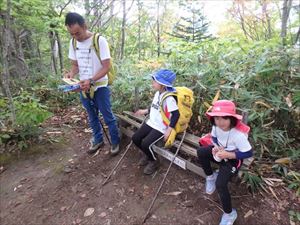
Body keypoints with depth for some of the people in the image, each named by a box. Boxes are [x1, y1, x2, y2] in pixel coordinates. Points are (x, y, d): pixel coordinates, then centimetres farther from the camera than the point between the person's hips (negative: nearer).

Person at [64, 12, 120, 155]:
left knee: (108, 116, 6)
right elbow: (75, 64, 9)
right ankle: (98, 140, 37)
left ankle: (115, 142, 24)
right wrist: (71, 74, -13)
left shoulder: (99, 40, -16)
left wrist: (91, 81, -30)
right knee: (92, 117, 18)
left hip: (100, 87, -5)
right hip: (83, 87, 6)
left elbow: (106, 67, -18)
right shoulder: (73, 42, 1)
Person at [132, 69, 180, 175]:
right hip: (151, 123, 8)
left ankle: (154, 161, 10)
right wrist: (145, 111, 20)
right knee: (135, 138, 0)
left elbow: (176, 114, -22)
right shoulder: (157, 93, 7)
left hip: (161, 128, -8)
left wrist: (169, 130, -23)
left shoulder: (169, 98, -20)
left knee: (145, 144, -20)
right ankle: (147, 154, 27)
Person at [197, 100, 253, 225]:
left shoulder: (239, 134, -34)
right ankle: (210, 177, 5)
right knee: (201, 152, -22)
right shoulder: (216, 126, -17)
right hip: (221, 151, 6)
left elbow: (248, 153, -24)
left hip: (232, 159, -6)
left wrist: (228, 155, -30)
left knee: (220, 184, -20)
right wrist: (216, 147, -17)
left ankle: (229, 214, 7)